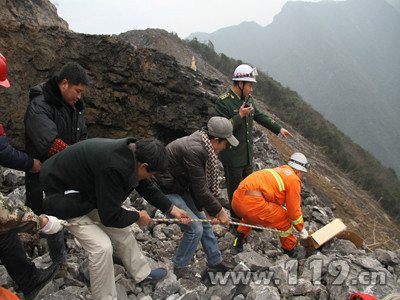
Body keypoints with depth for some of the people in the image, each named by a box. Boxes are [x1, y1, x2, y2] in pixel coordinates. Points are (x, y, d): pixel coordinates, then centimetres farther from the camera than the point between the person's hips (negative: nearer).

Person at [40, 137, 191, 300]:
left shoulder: (132, 152, -13)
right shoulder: (113, 168, -40)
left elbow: (147, 187, 5)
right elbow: (110, 217, -28)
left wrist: (172, 209, 9)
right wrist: (137, 216, -10)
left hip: (90, 194, 9)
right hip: (64, 199, -9)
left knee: (121, 232, 12)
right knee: (102, 247, -15)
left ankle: (143, 274, 30)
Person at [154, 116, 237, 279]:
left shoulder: (202, 146, -2)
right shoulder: (194, 150, -33)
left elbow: (204, 180, 0)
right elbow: (200, 188, -28)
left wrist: (205, 207, -4)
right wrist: (219, 210, -17)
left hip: (181, 187, 10)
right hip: (166, 191, -10)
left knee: (204, 221, 13)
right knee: (195, 228, -10)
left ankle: (215, 260, 32)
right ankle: (179, 266, 13)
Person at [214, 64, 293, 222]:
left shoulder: (247, 98, 6)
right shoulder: (223, 102, -19)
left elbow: (260, 116, 18)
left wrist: (279, 128, 14)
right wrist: (240, 115, -26)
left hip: (247, 154, 8)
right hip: (232, 156, -8)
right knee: (235, 191, 8)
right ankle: (237, 221, 27)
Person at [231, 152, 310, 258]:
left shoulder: (277, 170, 31)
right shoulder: (294, 180, 7)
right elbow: (294, 211, 10)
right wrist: (302, 230, 27)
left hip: (236, 199, 9)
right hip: (252, 204, -9)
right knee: (284, 219, 12)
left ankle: (239, 241, 40)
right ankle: (290, 251, 30)